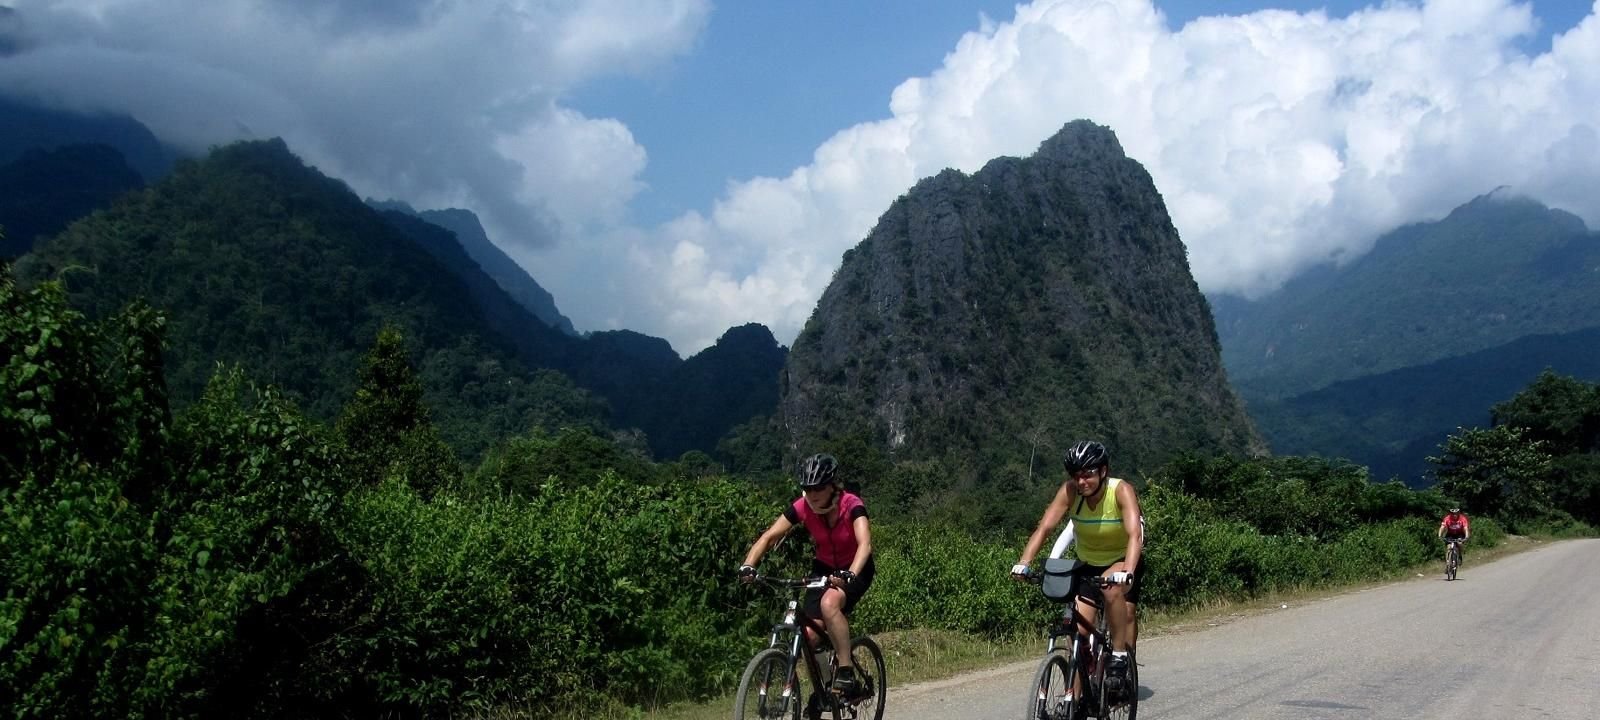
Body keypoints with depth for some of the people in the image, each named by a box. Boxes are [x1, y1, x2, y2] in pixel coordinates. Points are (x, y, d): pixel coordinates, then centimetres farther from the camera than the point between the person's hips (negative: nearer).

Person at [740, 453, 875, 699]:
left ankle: (846, 672, -25)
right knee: (810, 634, -12)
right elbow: (769, 536, -20)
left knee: (829, 603, -35)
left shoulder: (851, 505, -26)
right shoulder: (802, 507, -17)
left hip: (855, 570, -4)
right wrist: (748, 566, -36)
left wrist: (849, 574, -57)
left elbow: (865, 543, -40)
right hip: (824, 568, 4)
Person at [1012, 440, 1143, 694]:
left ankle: (1119, 654, -15)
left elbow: (1135, 534, -41)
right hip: (1087, 563, 3)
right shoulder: (1070, 491, -21)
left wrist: (1127, 572, -57)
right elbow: (1044, 527, -27)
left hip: (1122, 560, -3)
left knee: (1112, 588, -34)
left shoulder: (1122, 490, -28)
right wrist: (1023, 563, -41)